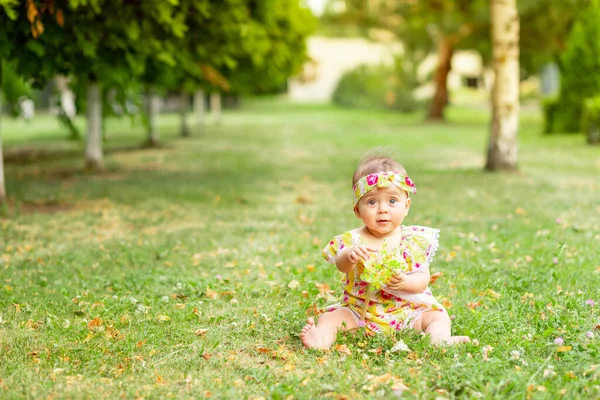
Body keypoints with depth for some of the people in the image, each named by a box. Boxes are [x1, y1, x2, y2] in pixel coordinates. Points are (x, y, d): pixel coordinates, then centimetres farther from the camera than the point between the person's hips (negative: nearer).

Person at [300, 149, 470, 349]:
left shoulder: (413, 240, -2)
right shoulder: (353, 240, -5)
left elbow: (423, 278, -7)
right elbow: (341, 265, -25)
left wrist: (405, 282, -31)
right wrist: (349, 256, -50)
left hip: (407, 309, 1)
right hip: (359, 310, -1)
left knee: (438, 315, -16)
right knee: (331, 317, -21)